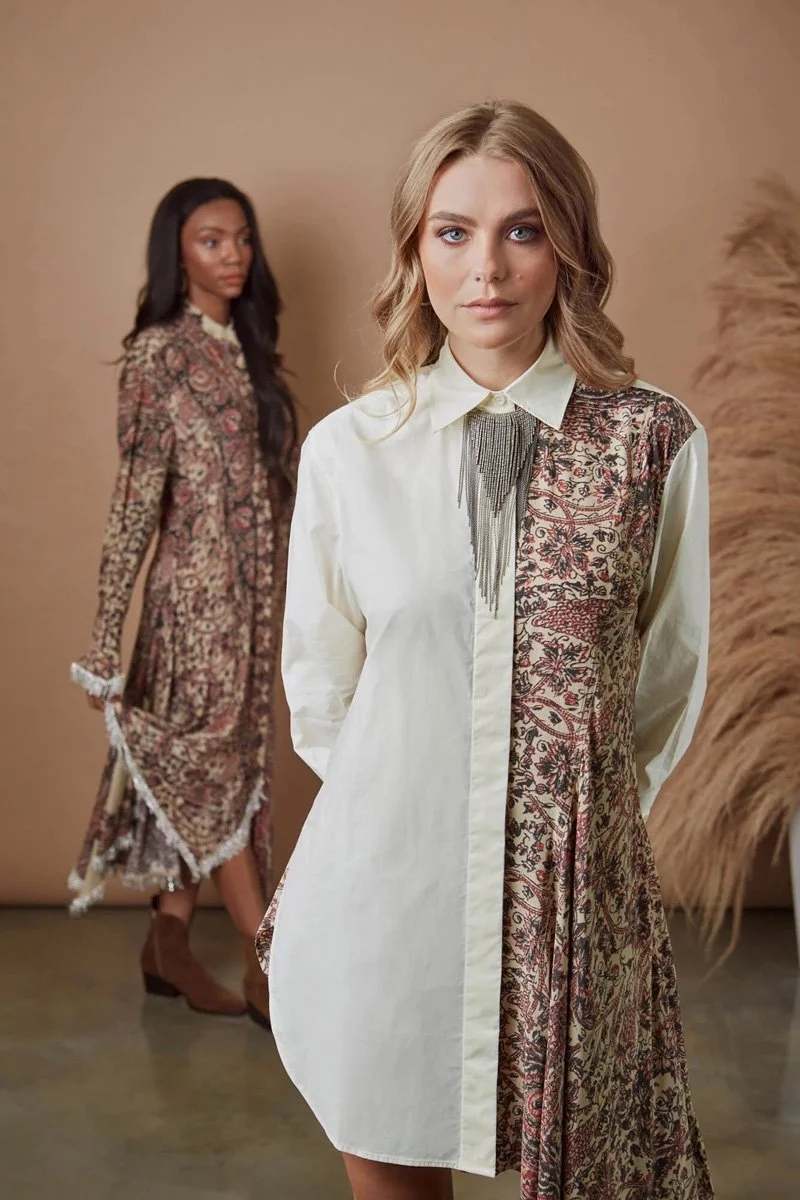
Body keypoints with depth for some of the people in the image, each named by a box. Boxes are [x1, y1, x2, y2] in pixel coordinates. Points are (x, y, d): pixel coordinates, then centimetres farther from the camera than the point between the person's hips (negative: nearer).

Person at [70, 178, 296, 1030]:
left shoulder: (247, 347, 11)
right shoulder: (158, 353, -10)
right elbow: (135, 497, -14)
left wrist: (281, 597, 16)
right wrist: (106, 638, -15)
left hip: (254, 592, 7)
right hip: (197, 590, -7)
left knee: (203, 772, 13)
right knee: (215, 768, 1)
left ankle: (168, 945, 26)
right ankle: (270, 967, 9)